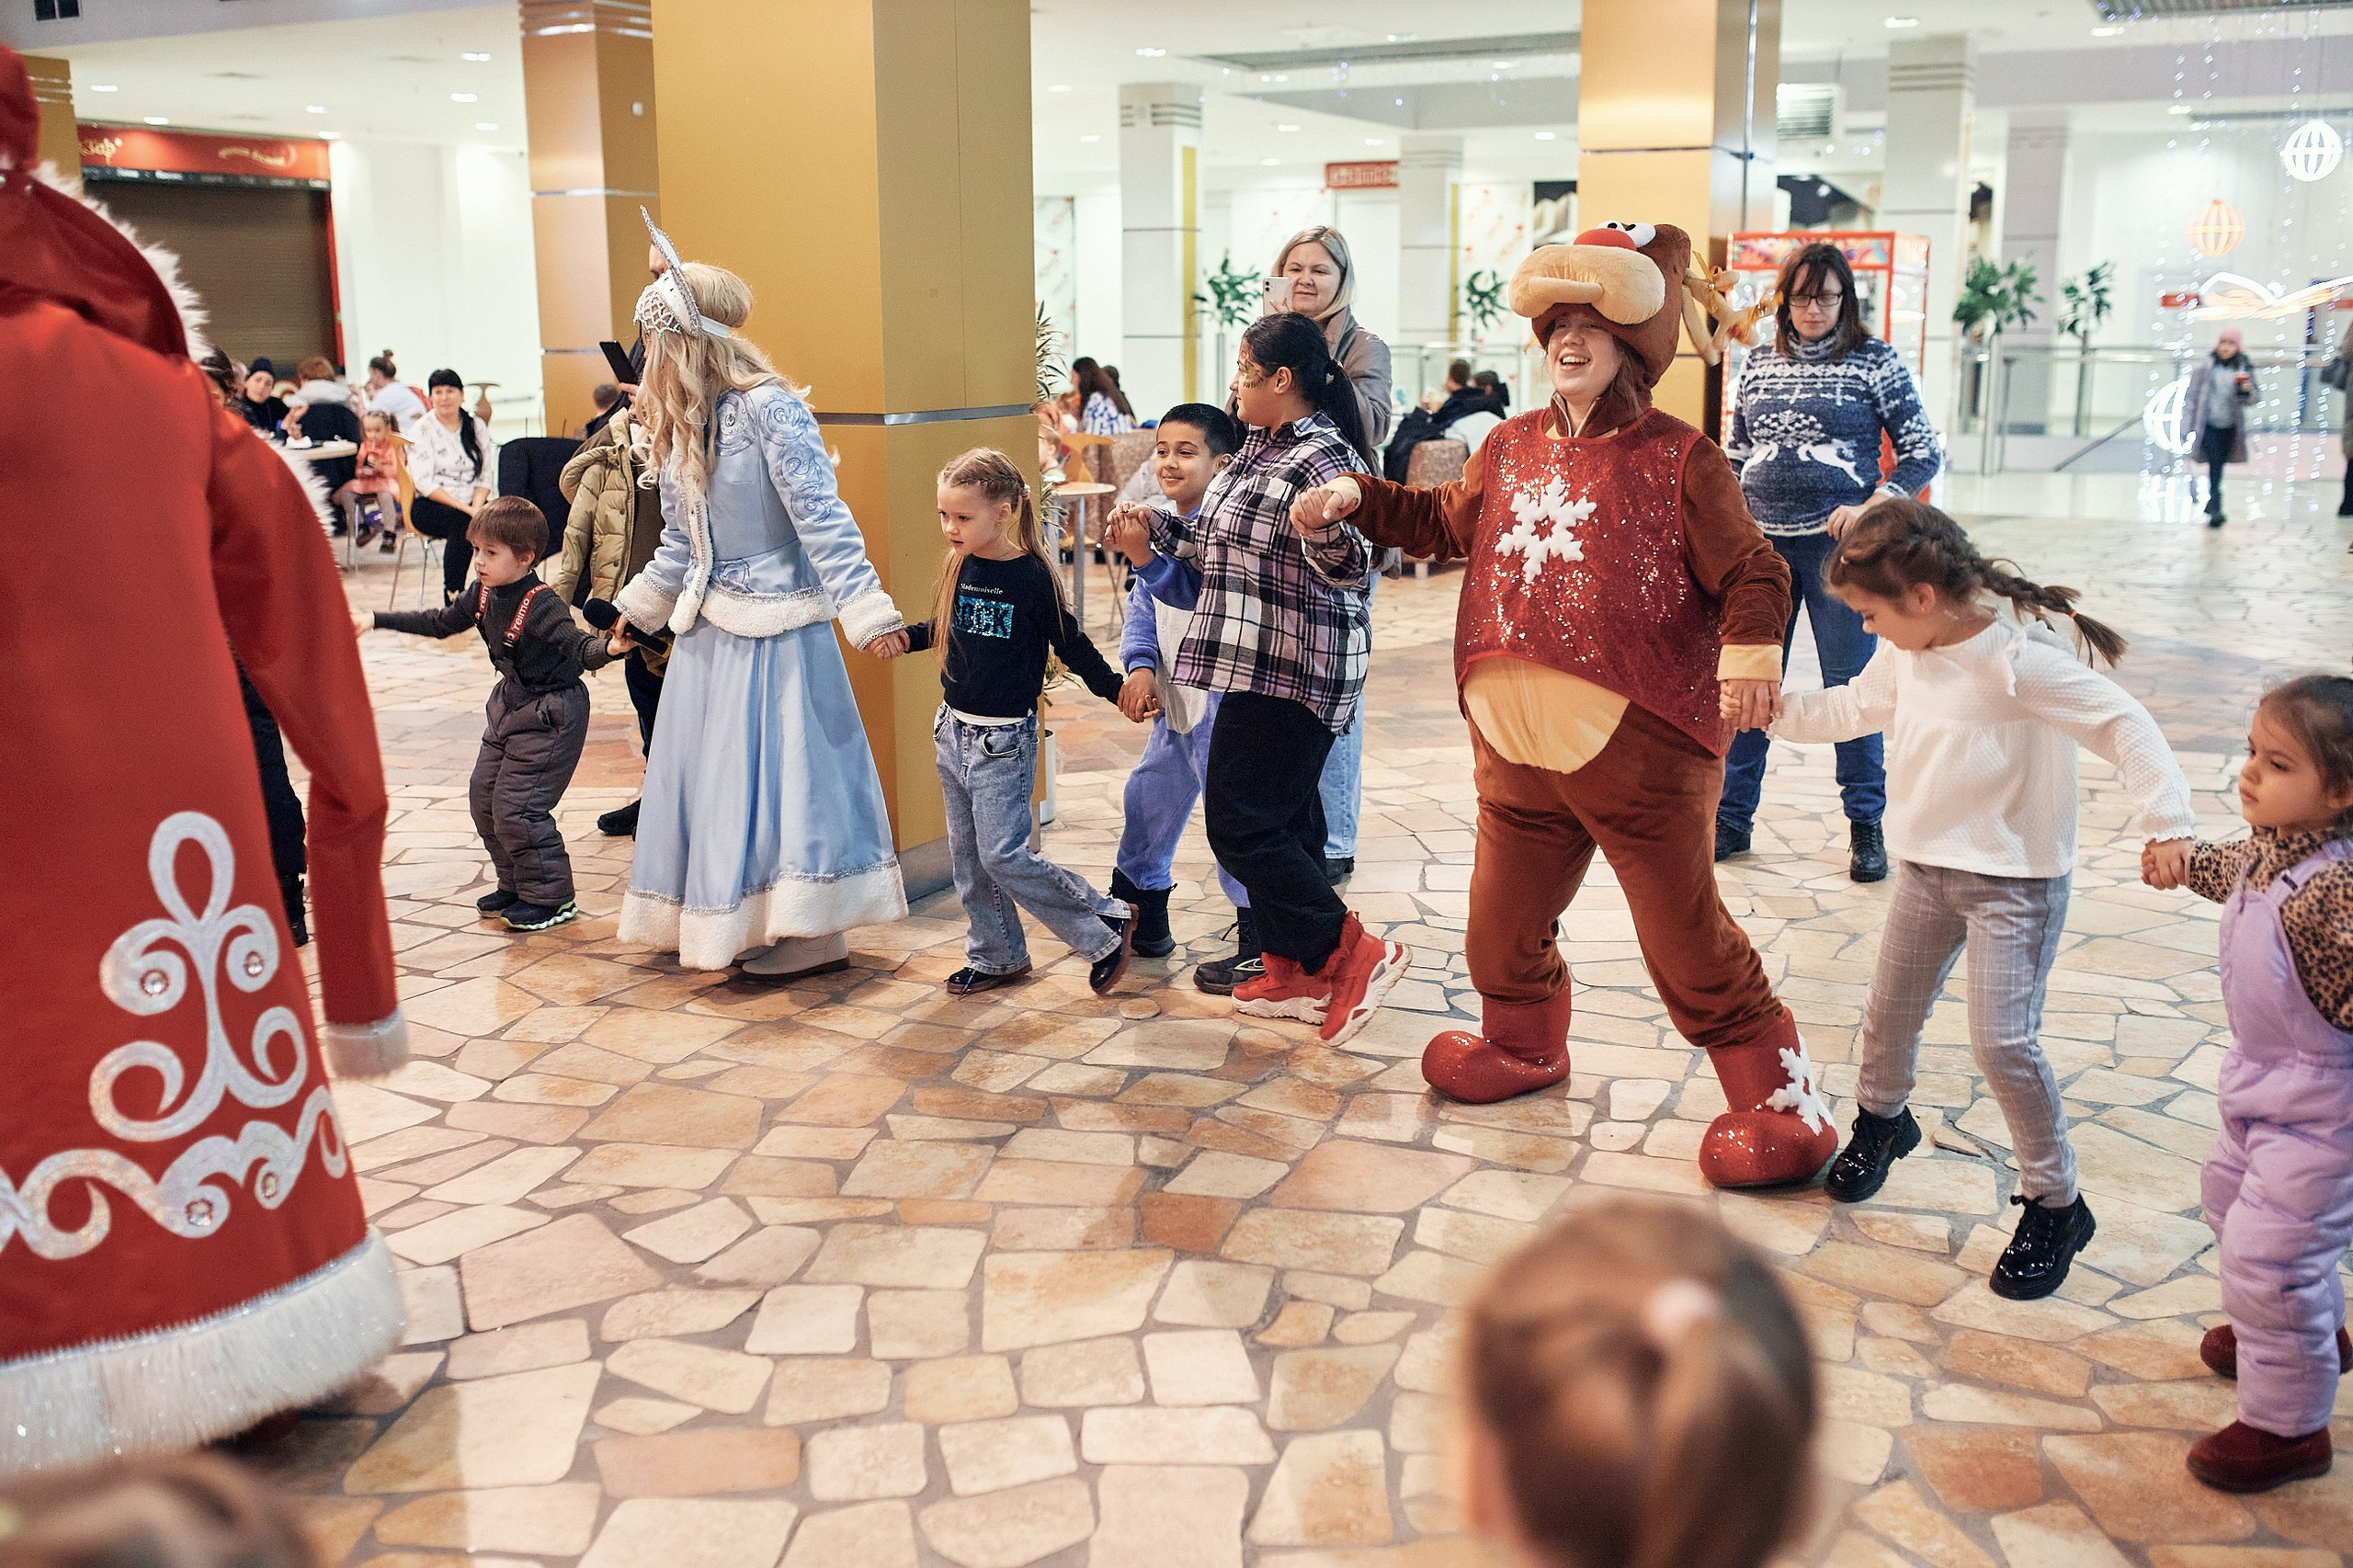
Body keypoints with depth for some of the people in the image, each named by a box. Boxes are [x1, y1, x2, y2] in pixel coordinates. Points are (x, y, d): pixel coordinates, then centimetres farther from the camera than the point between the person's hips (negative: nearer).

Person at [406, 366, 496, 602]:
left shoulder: (476, 427, 12)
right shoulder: (423, 430, 0)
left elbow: (486, 475, 8)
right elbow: (424, 482, -10)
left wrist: (477, 506, -13)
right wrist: (464, 508, -20)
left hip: (471, 505, 3)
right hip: (430, 507, -3)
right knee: (463, 523, -36)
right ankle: (452, 596, -32)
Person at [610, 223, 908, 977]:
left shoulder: (769, 408, -16)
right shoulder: (683, 425, 7)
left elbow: (822, 518, -21)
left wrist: (864, 609, -27)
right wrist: (641, 606, 26)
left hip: (772, 627, -8)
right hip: (709, 625, 8)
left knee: (776, 768, -6)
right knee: (708, 770, 12)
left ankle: (816, 935, 2)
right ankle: (721, 919, 25)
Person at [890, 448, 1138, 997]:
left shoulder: (1032, 576, -14)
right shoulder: (959, 567, 3)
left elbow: (1072, 644, -6)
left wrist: (1117, 691, -8)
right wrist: (905, 637, 3)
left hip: (1004, 739, -7)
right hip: (953, 730, 7)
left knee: (1004, 855, -9)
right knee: (968, 854, 11)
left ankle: (1108, 926, 5)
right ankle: (996, 957, 26)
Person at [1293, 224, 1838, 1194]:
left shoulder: (1678, 460, -6)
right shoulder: (1512, 449, 12)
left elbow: (1750, 572, -9)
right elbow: (1444, 523, 28)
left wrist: (1749, 647, -28)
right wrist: (1357, 498, 15)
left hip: (1639, 746, -6)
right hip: (1516, 743, 6)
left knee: (1688, 939, 1)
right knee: (1503, 922, 19)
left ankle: (1780, 1100, 17)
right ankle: (1524, 1046, 47)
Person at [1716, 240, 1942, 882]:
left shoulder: (1875, 362, 0)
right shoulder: (1759, 365, 10)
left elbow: (1924, 454, -1)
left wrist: (1869, 509, -15)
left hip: (1837, 545, -3)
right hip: (1763, 542, 3)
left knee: (1850, 685, 3)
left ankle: (1866, 825, 15)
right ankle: (1731, 817, 18)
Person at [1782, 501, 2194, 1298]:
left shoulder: (2019, 661, -25)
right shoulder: (1904, 654, 0)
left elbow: (2121, 723, -25)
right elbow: (1854, 707, 18)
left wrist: (2167, 821, -33)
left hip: (2014, 881, -8)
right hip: (1925, 871, 8)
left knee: (2003, 1042, -11)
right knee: (1889, 1012, 19)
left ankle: (2055, 1203, 7)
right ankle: (1881, 1121, 49)